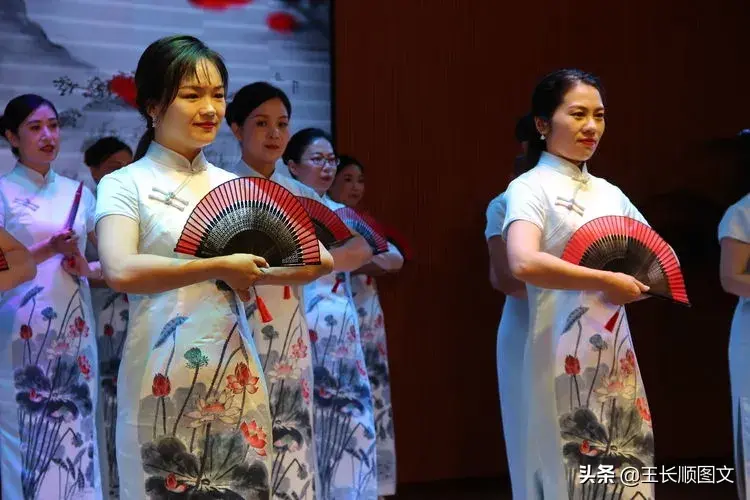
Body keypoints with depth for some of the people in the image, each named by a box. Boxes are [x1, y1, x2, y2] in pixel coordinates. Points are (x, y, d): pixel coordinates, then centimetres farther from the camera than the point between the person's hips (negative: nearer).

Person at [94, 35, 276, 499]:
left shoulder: (233, 185, 12)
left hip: (235, 373, 5)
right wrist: (220, 268, -16)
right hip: (166, 379, -5)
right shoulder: (125, 184, -3)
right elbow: (121, 270, -21)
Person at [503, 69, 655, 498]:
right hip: (565, 359, -6)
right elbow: (524, 263, -25)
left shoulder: (609, 192, 12)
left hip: (616, 356, 6)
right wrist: (606, 281, -20)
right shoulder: (532, 187, -7)